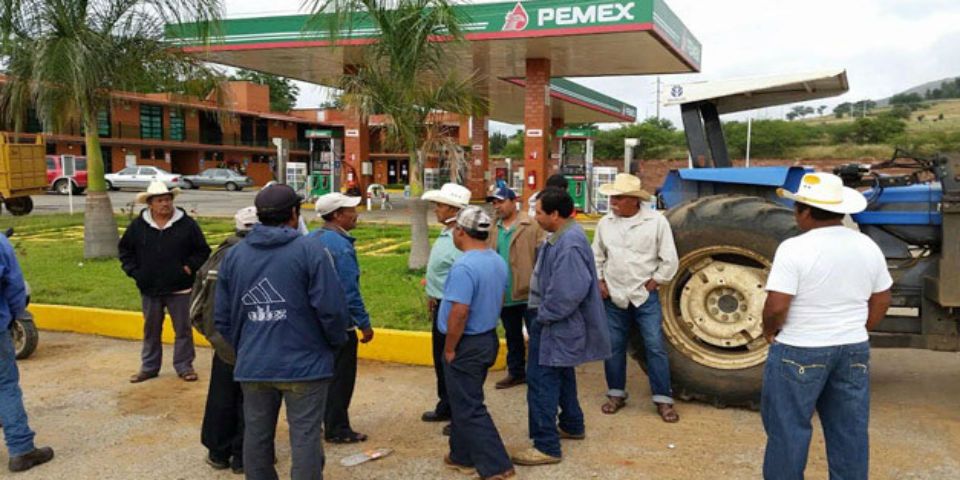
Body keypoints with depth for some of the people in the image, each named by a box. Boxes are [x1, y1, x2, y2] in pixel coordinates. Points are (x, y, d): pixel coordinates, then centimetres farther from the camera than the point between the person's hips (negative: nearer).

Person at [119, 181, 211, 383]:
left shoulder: (187, 224, -5)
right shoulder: (138, 225, 0)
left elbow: (203, 250, 2)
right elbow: (125, 250, 12)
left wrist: (190, 267, -10)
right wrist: (133, 271, 0)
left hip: (180, 289, -2)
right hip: (149, 289, 2)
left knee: (183, 329, 5)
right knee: (151, 330, 15)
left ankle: (184, 366, 19)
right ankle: (149, 367, 27)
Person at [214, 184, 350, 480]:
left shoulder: (233, 255, 6)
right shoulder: (310, 250, -10)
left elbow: (222, 317, 8)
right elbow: (332, 309, -15)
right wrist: (337, 342, 4)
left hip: (252, 366, 5)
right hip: (304, 364, -5)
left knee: (256, 438, 16)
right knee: (305, 439, 2)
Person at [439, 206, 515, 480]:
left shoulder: (464, 267, -24)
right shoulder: (498, 261, 5)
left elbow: (459, 313, -27)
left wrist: (449, 349, -16)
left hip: (466, 346, -9)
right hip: (488, 339, 9)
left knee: (469, 409, 1)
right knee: (465, 402, 21)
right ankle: (463, 456, 32)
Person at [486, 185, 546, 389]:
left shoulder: (531, 226, -10)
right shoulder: (494, 229, 8)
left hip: (528, 293, -6)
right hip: (504, 295, 6)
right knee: (512, 337, 19)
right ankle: (516, 372, 34)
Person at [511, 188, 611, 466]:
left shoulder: (569, 244, -26)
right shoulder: (561, 237, 7)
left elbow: (569, 292, -31)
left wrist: (544, 315, -19)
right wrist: (543, 312, 12)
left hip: (557, 326, -11)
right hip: (557, 322, 11)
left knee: (542, 381, -6)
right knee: (561, 375, 24)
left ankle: (547, 446, 2)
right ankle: (572, 425, 41)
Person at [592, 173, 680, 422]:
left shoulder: (656, 221, -9)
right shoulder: (605, 223, 3)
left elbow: (669, 260, -5)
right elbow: (596, 257, 13)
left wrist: (652, 283, -6)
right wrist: (600, 282, 3)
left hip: (645, 296, -3)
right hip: (613, 297, 3)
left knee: (655, 347, -2)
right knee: (613, 347, 10)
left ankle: (663, 400, 8)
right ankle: (616, 394, 24)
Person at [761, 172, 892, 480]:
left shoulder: (794, 248, -18)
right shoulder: (868, 247, 2)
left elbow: (776, 307, -21)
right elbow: (881, 301, 11)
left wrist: (769, 331, -3)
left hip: (800, 352, -6)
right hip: (855, 350, 6)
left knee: (788, 427, 7)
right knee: (850, 431, 15)